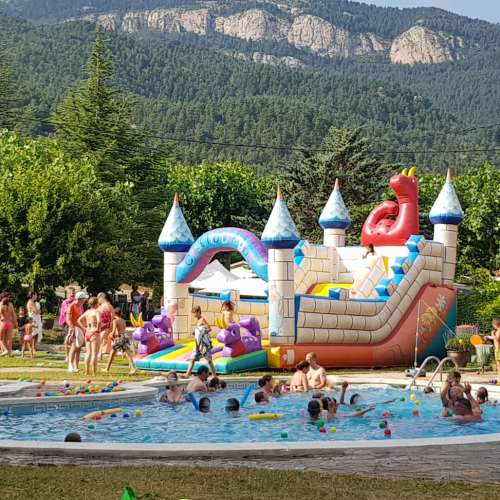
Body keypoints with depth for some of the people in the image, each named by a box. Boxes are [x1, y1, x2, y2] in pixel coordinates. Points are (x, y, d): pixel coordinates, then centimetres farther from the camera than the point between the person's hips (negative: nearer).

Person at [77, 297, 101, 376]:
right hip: (94, 334, -7)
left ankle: (87, 371, 17)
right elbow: (99, 321, -29)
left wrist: (85, 328, 13)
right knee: (94, 354, -3)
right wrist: (98, 329, -15)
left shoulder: (87, 312, 10)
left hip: (87, 333, 7)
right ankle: (94, 372, -3)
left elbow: (79, 320, 16)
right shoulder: (96, 312, -12)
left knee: (88, 353, 14)